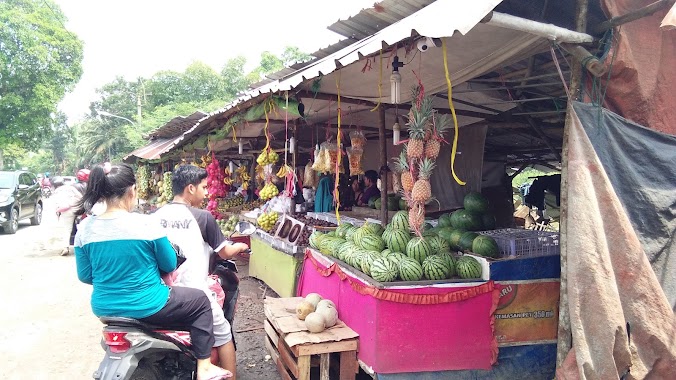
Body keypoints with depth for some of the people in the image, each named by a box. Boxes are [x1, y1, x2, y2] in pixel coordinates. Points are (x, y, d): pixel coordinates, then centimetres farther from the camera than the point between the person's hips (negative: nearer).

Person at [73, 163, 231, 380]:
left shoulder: (84, 228, -7)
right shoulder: (145, 223, -19)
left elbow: (85, 277, 3)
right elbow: (169, 265, -6)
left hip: (104, 309, 6)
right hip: (146, 307, -5)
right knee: (201, 301, 17)